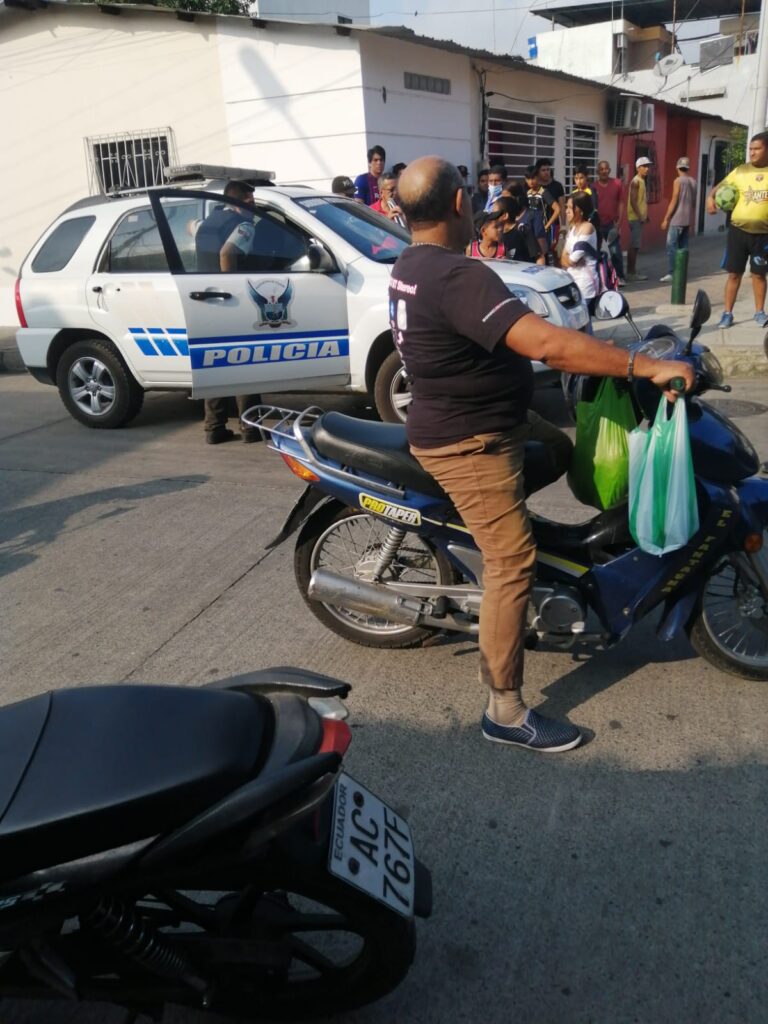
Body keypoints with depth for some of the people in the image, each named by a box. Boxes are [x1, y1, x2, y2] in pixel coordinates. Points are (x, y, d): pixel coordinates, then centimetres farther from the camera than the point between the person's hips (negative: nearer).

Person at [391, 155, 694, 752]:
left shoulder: (412, 264, 5)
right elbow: (544, 344, -37)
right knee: (513, 564, -7)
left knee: (560, 450, 25)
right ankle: (505, 712, 1)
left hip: (471, 418, 10)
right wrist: (645, 365, -32)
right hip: (468, 442, -10)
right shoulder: (457, 275, -28)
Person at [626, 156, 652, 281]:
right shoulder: (636, 181, -13)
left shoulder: (641, 181, 16)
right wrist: (640, 216, -20)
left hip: (639, 217, 10)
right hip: (636, 218, -10)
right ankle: (631, 273, -6)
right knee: (634, 245, -8)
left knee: (635, 245, 11)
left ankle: (631, 271, 15)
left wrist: (645, 215, 15)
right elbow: (633, 201, -20)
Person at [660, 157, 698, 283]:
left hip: (676, 220, -7)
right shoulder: (693, 181, 10)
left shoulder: (678, 181, -9)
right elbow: (694, 203, 15)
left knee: (671, 246, -7)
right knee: (683, 247, 9)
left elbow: (674, 202, -13)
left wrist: (666, 218, -9)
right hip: (687, 220, 7)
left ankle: (670, 273, -13)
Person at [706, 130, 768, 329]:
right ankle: (728, 313, 11)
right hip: (738, 230, 1)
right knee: (734, 273, 3)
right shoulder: (741, 170, 3)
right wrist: (711, 197, -10)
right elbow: (721, 186, 11)